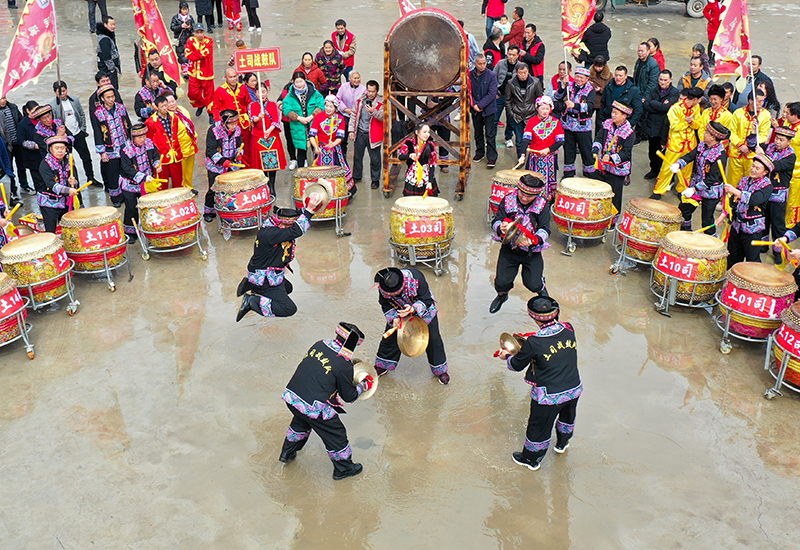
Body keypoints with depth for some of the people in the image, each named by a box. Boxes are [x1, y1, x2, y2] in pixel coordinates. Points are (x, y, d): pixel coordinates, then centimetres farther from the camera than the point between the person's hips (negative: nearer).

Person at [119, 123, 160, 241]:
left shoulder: (149, 143, -2)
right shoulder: (126, 150, -19)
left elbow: (156, 155, 9)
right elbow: (128, 169, -23)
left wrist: (157, 164, -13)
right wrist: (143, 177, -32)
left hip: (146, 183, 5)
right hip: (130, 184, -4)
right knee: (131, 208, -2)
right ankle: (130, 232, 12)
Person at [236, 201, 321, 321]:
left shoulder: (274, 226, -5)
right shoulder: (269, 233, -33)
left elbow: (300, 215, 2)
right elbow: (296, 231, -41)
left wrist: (310, 207, -15)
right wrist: (309, 210, -41)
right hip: (265, 281, -10)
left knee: (287, 288, 36)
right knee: (289, 309, -9)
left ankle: (252, 285, 21)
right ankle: (252, 301, -8)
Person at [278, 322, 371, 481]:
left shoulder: (319, 345, 3)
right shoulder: (344, 364, -16)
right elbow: (349, 396, -4)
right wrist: (363, 386, 14)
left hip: (290, 396, 7)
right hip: (313, 407, -7)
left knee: (301, 422, 37)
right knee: (336, 434, 15)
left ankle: (287, 453, 54)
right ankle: (343, 469, 33)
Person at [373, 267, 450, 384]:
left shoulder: (416, 278, -39)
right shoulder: (382, 286, -29)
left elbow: (427, 300, -28)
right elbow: (385, 304, -9)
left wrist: (413, 309, -44)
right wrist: (394, 317, -25)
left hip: (423, 310, -2)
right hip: (399, 313, 2)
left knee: (433, 338, 1)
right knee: (390, 336, 5)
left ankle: (440, 370, 20)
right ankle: (382, 366, 27)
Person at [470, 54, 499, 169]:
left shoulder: (491, 75, -9)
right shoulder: (470, 75, -1)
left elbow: (492, 94, -13)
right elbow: (467, 92, 2)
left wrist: (480, 105, -17)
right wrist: (474, 104, -12)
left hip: (488, 109, -3)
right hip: (475, 109, 3)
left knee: (490, 134, -1)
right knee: (478, 133, 16)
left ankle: (492, 157, 5)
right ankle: (479, 153, 32)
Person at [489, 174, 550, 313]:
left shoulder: (541, 204, -8)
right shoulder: (508, 200, -6)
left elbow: (545, 229, -14)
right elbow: (496, 221, -7)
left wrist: (533, 240, -34)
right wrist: (501, 228, -32)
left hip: (532, 251, -1)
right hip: (509, 248, 1)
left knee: (533, 284, -7)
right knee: (501, 283, -7)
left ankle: (541, 289, 34)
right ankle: (502, 295, 33)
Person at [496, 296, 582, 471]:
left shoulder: (534, 342, -23)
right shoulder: (568, 330, -10)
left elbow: (517, 365, -8)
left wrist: (507, 356, 13)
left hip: (549, 397, -5)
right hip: (574, 389, 5)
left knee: (539, 426, 19)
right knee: (567, 417, 35)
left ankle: (531, 460, 41)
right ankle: (562, 443, 61)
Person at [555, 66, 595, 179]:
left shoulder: (590, 90, -3)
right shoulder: (569, 86, 6)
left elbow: (590, 106, -17)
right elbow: (558, 97, -7)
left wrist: (575, 105, -30)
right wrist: (563, 85, -22)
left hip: (583, 125, -3)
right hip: (568, 123, 3)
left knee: (586, 149, 1)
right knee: (568, 149, 12)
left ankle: (589, 171, 15)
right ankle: (568, 172, 25)